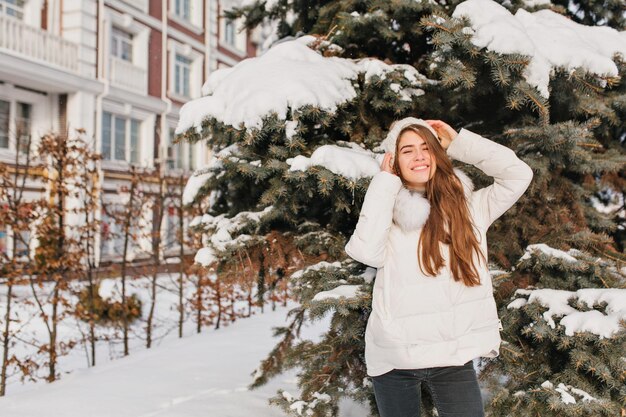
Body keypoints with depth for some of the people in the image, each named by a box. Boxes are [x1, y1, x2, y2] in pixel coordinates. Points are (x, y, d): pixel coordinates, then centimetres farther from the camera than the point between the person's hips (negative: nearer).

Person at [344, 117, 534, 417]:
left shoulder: (466, 206, 4)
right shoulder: (387, 210, 1)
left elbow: (518, 174, -4)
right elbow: (367, 252, -18)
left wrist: (458, 142, 0)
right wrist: (385, 182, -10)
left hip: (453, 355, 0)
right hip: (394, 357, 0)